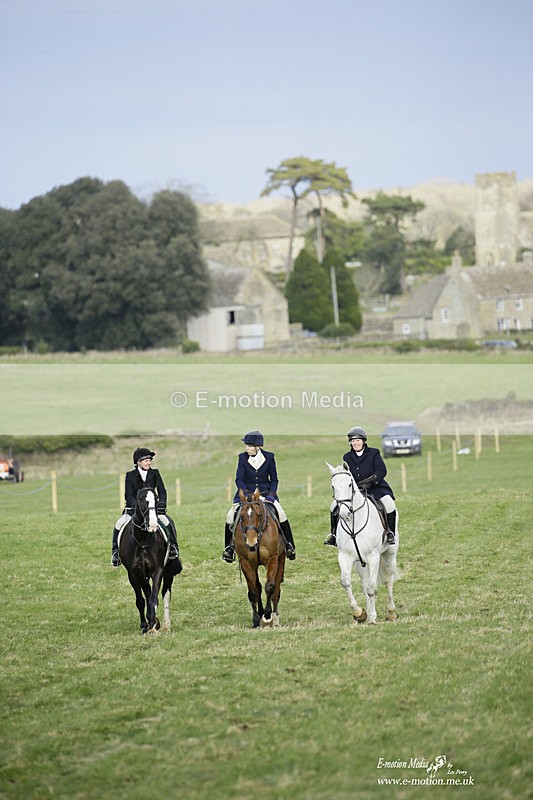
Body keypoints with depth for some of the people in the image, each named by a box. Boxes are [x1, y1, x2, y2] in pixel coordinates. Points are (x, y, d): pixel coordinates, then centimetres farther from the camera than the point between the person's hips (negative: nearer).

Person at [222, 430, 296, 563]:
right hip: (246, 492, 1)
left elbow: (274, 479, 3)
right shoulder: (242, 457, -4)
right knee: (231, 516, -16)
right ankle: (228, 547, 1)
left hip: (265, 493, -1)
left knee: (281, 514, -18)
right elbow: (239, 479, -8)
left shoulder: (269, 457, -3)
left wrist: (271, 495, -12)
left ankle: (289, 546, -2)